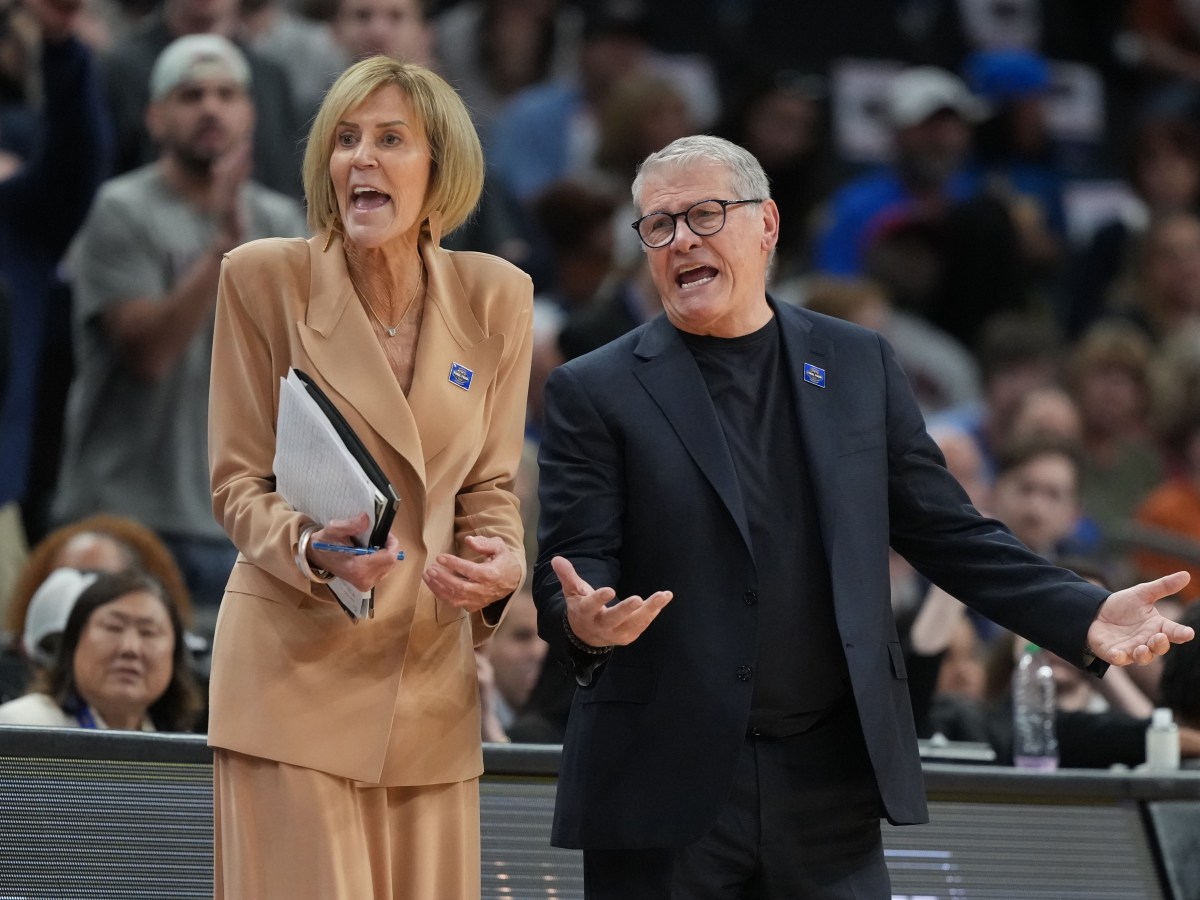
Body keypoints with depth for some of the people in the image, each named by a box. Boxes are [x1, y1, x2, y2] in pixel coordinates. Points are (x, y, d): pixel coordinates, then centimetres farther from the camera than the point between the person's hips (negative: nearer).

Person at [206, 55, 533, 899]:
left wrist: (500, 565, -13)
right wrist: (310, 548, -22)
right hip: (295, 665, -3)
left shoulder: (496, 297, 4)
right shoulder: (263, 279, -5)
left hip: (430, 674, 3)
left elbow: (490, 486, 9)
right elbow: (239, 483, -2)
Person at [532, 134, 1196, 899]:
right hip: (665, 788, -2)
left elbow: (950, 533, 12)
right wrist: (584, 623, -28)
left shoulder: (860, 365, 11)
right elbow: (573, 563, -4)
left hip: (831, 782, 2)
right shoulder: (594, 393, 3)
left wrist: (1086, 616, -1)